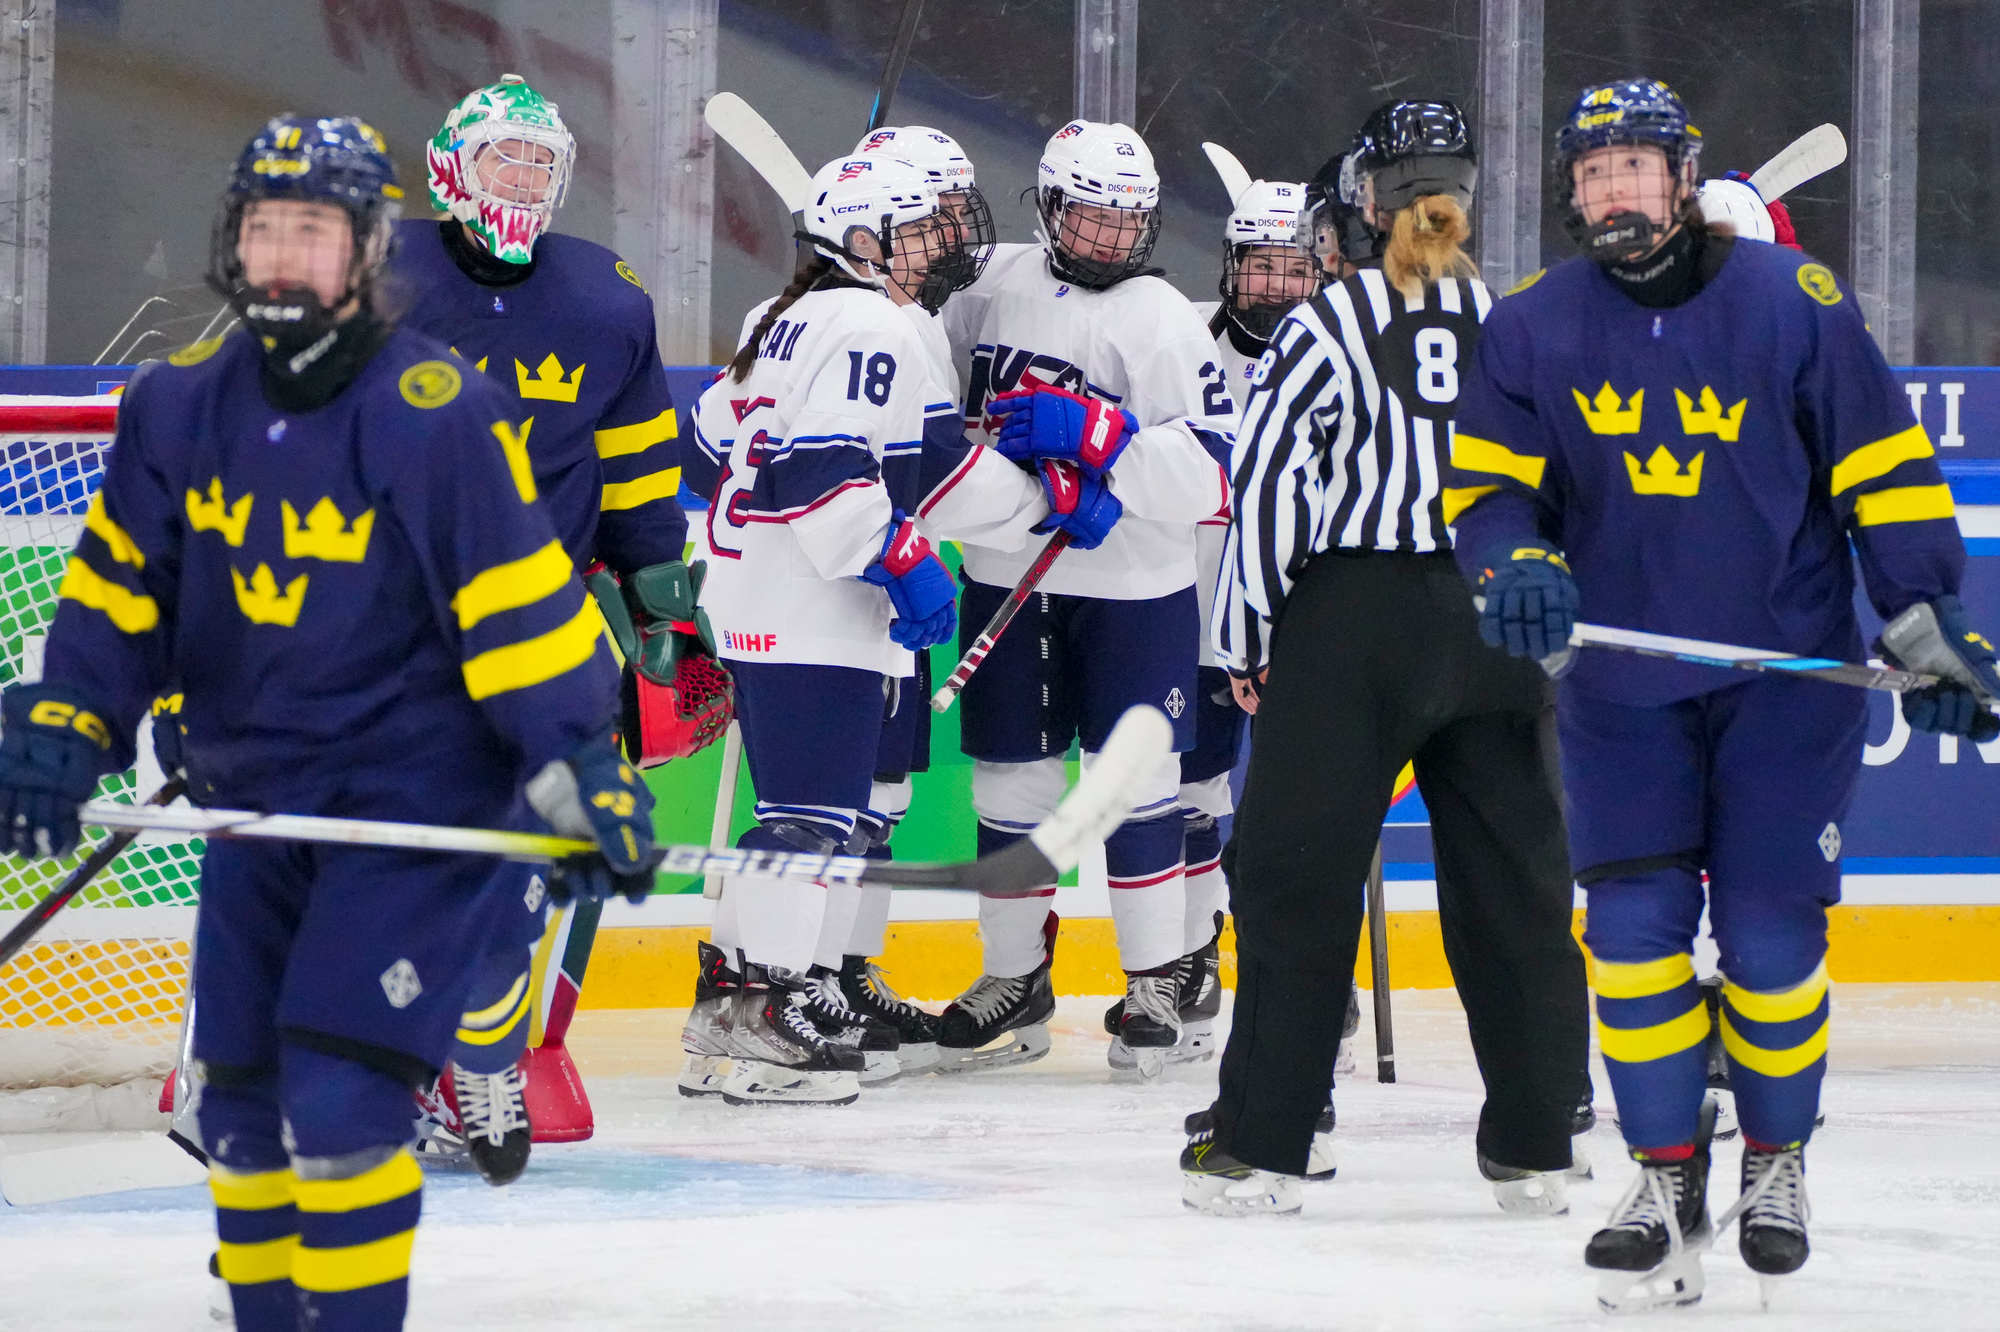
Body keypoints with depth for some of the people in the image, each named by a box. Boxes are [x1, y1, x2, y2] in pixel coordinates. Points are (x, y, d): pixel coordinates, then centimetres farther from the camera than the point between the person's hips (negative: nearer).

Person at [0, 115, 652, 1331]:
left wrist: (583, 776, -17)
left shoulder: (437, 416, -15)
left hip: (416, 803, -6)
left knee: (340, 1093, -16)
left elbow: (523, 607, -14)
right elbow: (120, 588, 8)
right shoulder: (182, 405, 1)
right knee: (242, 1094, 10)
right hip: (258, 799, 6)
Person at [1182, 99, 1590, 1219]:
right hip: (1497, 623, 3)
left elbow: (1267, 480, -6)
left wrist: (1248, 635, 1)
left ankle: (1262, 1146, -1)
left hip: (1353, 620, -3)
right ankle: (1536, 1146, 12)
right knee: (1514, 877, 10)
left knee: (1298, 873, 1)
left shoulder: (1328, 327, -4)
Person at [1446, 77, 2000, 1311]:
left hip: (1788, 673, -2)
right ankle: (1667, 1177, 3)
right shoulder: (1532, 328, 0)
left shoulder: (1794, 303, -7)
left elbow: (1886, 469, -3)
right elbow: (1488, 487, 3)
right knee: (1635, 928, -6)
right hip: (1622, 687, 2)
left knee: (1772, 932, -1)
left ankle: (1777, 1159, 20)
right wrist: (1517, 567, -18)